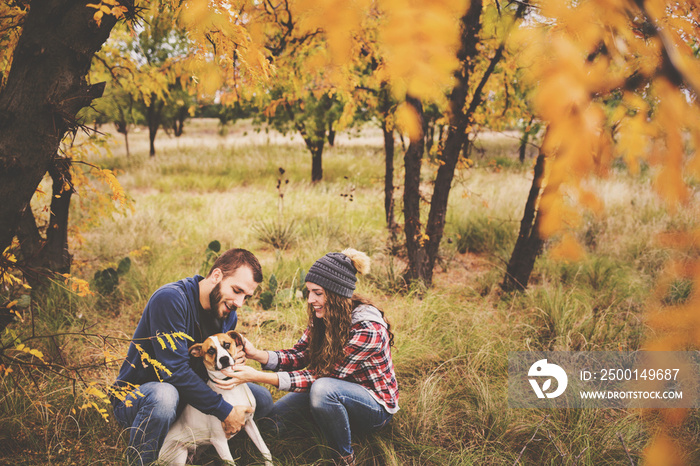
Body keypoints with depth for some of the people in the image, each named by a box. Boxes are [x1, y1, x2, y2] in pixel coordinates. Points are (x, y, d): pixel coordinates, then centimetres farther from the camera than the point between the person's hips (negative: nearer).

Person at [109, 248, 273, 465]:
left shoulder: (227, 313, 1)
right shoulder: (170, 299, -25)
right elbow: (174, 370, -30)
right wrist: (224, 411, -26)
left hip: (187, 393, 7)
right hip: (134, 396, -7)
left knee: (262, 398, -2)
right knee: (165, 396, -42)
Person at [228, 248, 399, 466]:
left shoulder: (368, 329, -30)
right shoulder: (324, 316, -6)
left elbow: (324, 375, -30)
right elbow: (299, 355, -6)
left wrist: (259, 377, -34)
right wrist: (257, 354, -26)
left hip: (377, 408, -7)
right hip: (338, 398, 7)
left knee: (323, 389, -34)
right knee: (278, 413, -14)